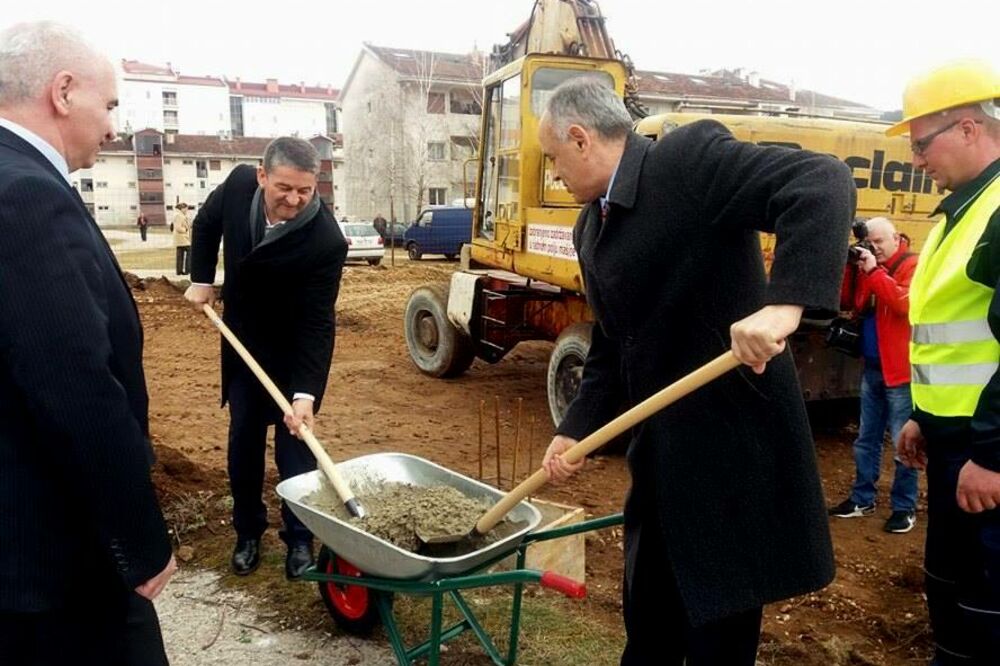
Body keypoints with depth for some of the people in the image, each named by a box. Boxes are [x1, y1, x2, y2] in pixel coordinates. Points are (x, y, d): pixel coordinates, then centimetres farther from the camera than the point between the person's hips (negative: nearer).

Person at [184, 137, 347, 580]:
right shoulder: (239, 184, -18)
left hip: (292, 350, -4)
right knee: (243, 440, 10)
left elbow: (316, 323, -30)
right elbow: (207, 222, 7)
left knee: (294, 443, -1)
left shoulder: (325, 241, -32)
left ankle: (300, 538, 15)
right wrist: (201, 279, 2)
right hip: (242, 340, 4)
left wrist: (304, 393, -36)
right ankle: (248, 532, 26)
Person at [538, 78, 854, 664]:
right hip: (661, 449, 8)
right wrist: (576, 429, 3)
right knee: (648, 619, 23)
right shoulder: (590, 227, 11)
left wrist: (783, 303, -39)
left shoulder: (692, 156, -14)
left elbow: (824, 182, -26)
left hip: (732, 440, -8)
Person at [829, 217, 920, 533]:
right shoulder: (869, 265, 13)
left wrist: (874, 271, -22)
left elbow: (905, 304, -23)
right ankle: (863, 498, 23)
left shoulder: (912, 266, -7)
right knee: (866, 439, 13)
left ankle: (904, 507, 10)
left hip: (899, 369, -7)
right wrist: (852, 268, -5)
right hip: (872, 367, 7)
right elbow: (851, 304, 7)